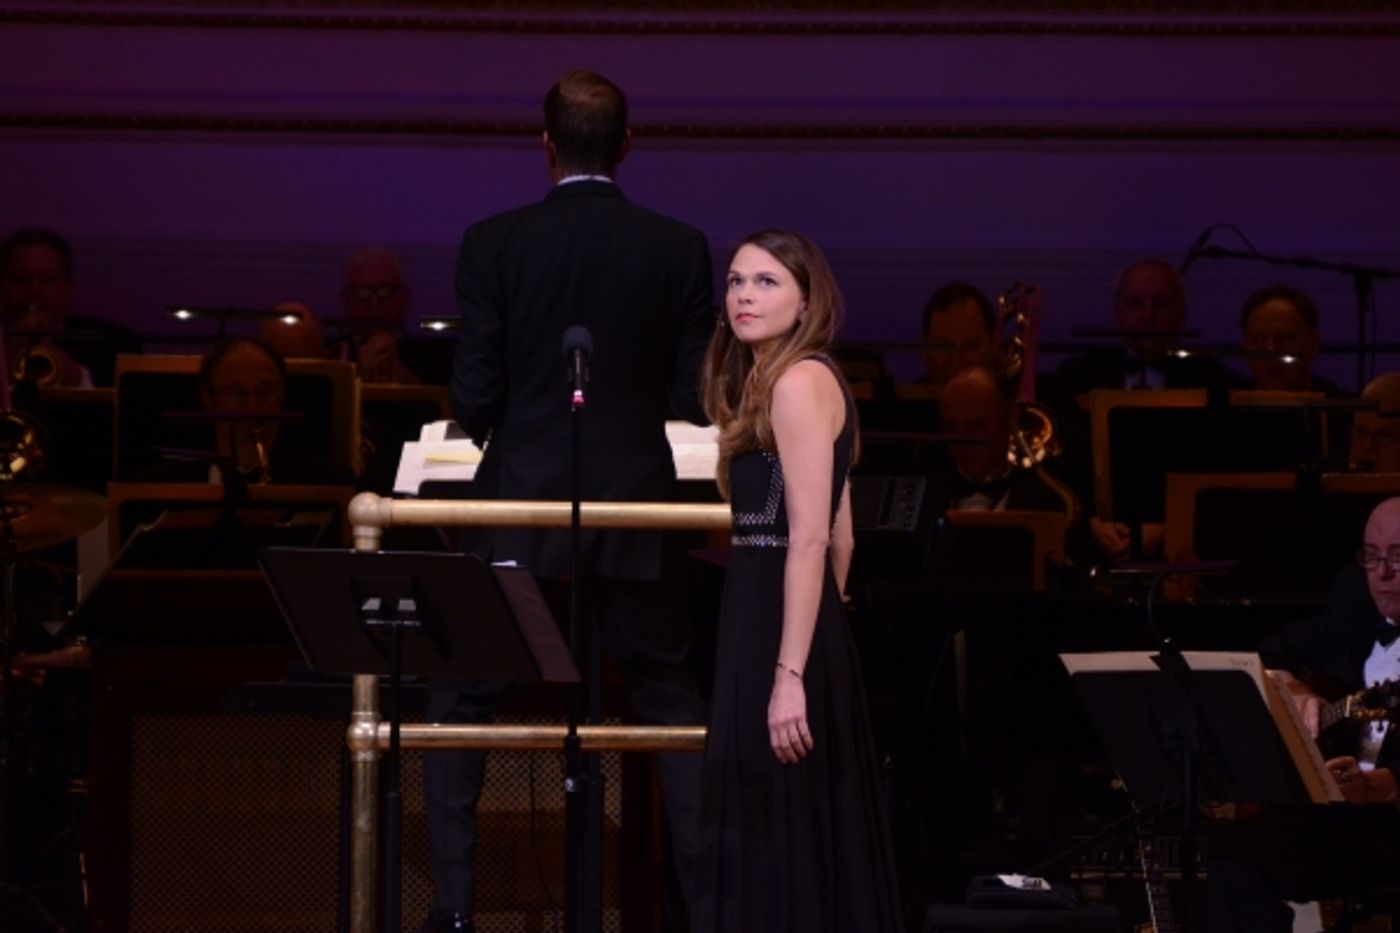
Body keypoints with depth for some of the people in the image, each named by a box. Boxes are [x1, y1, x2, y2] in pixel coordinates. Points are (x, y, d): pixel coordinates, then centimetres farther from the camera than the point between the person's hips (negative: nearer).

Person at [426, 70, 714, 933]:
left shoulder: (494, 243, -6)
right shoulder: (680, 247, -2)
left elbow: (474, 397, -7)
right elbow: (700, 396, -1)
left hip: (518, 506, -1)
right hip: (637, 507, 1)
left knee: (461, 702, 10)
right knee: (674, 703, 13)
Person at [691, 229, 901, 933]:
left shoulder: (799, 381, -12)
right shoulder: (778, 381, 18)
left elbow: (811, 539, -20)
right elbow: (841, 539, 20)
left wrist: (788, 675, -25)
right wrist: (805, 658, 22)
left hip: (778, 632, -10)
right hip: (772, 627, 10)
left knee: (772, 841, -7)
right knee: (808, 840, 11)